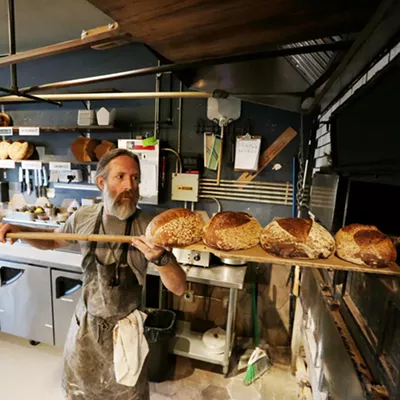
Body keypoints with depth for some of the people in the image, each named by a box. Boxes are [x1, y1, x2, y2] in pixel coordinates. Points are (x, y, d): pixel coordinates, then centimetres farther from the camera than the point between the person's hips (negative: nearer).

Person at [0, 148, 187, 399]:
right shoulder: (83, 217, -11)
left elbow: (179, 288, -22)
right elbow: (53, 242, 11)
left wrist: (161, 258, -41)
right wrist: (20, 231, -7)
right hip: (86, 322, 4)